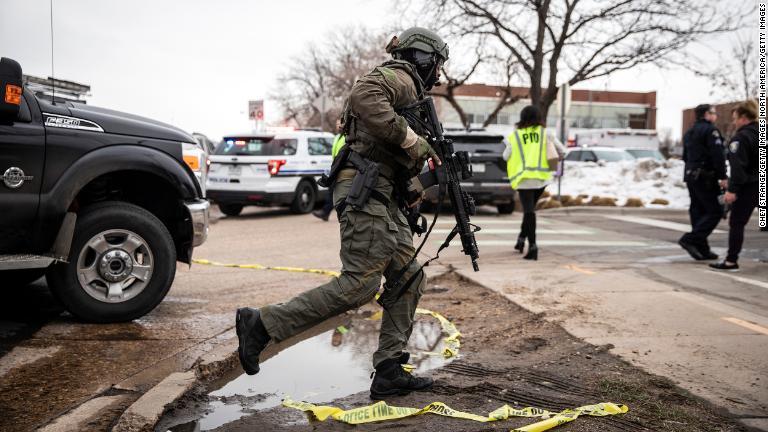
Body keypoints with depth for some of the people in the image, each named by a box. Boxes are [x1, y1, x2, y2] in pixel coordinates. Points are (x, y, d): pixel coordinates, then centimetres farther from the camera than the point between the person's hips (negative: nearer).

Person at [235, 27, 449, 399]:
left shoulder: (409, 92, 29)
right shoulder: (398, 77, -3)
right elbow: (363, 96, -26)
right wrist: (411, 139, -23)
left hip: (383, 197, 11)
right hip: (364, 188, -11)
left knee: (409, 279, 6)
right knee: (360, 283, -16)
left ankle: (389, 373, 6)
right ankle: (262, 324, -11)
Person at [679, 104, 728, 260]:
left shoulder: (689, 132, 18)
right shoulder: (710, 130, -9)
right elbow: (718, 155, -17)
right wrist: (723, 177, -16)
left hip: (690, 176, 9)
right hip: (705, 178, -9)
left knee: (698, 212, 10)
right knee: (715, 211, -6)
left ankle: (702, 250, 11)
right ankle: (690, 239, -17)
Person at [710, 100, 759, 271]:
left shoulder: (741, 137, -12)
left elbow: (738, 166, -20)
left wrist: (732, 189, -22)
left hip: (748, 187, -7)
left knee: (736, 223, -1)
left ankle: (731, 261, 0)